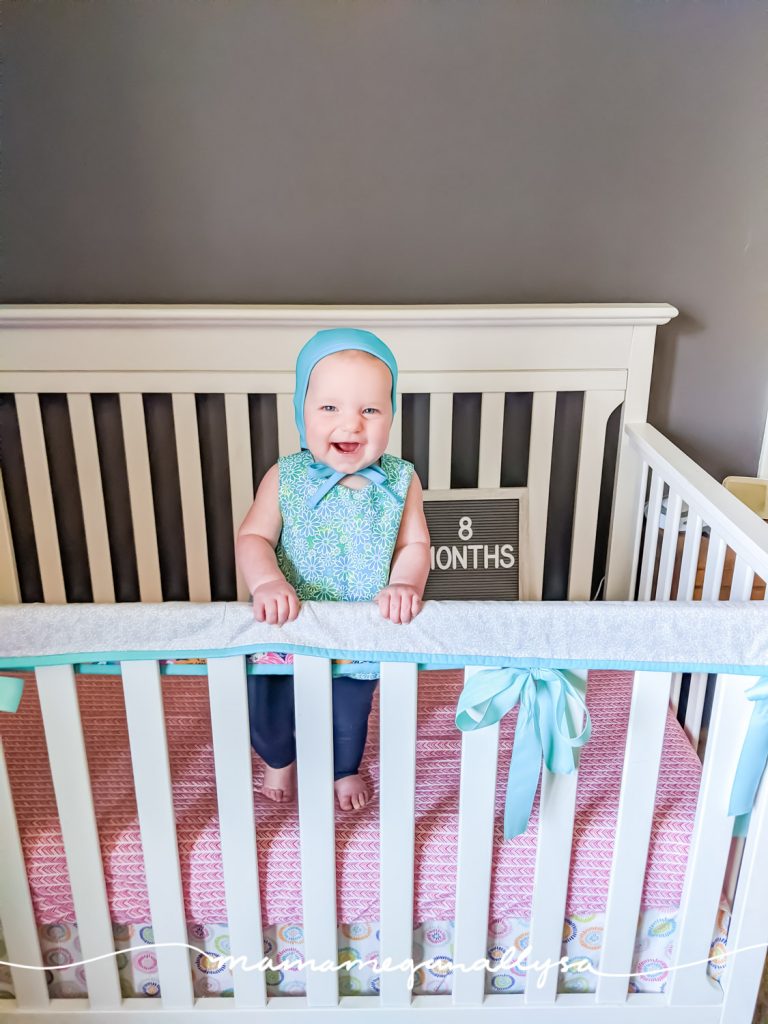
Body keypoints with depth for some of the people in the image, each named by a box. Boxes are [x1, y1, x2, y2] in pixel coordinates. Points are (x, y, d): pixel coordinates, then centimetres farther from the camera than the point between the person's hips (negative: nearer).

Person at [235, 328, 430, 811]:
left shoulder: (401, 481, -14)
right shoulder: (285, 478, -17)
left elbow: (415, 544, -11)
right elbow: (254, 538, -16)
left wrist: (404, 585, -30)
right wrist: (267, 581, -34)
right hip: (286, 630, 0)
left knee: (350, 715, 26)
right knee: (270, 712, 23)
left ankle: (346, 770, 60)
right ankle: (280, 760, 59)